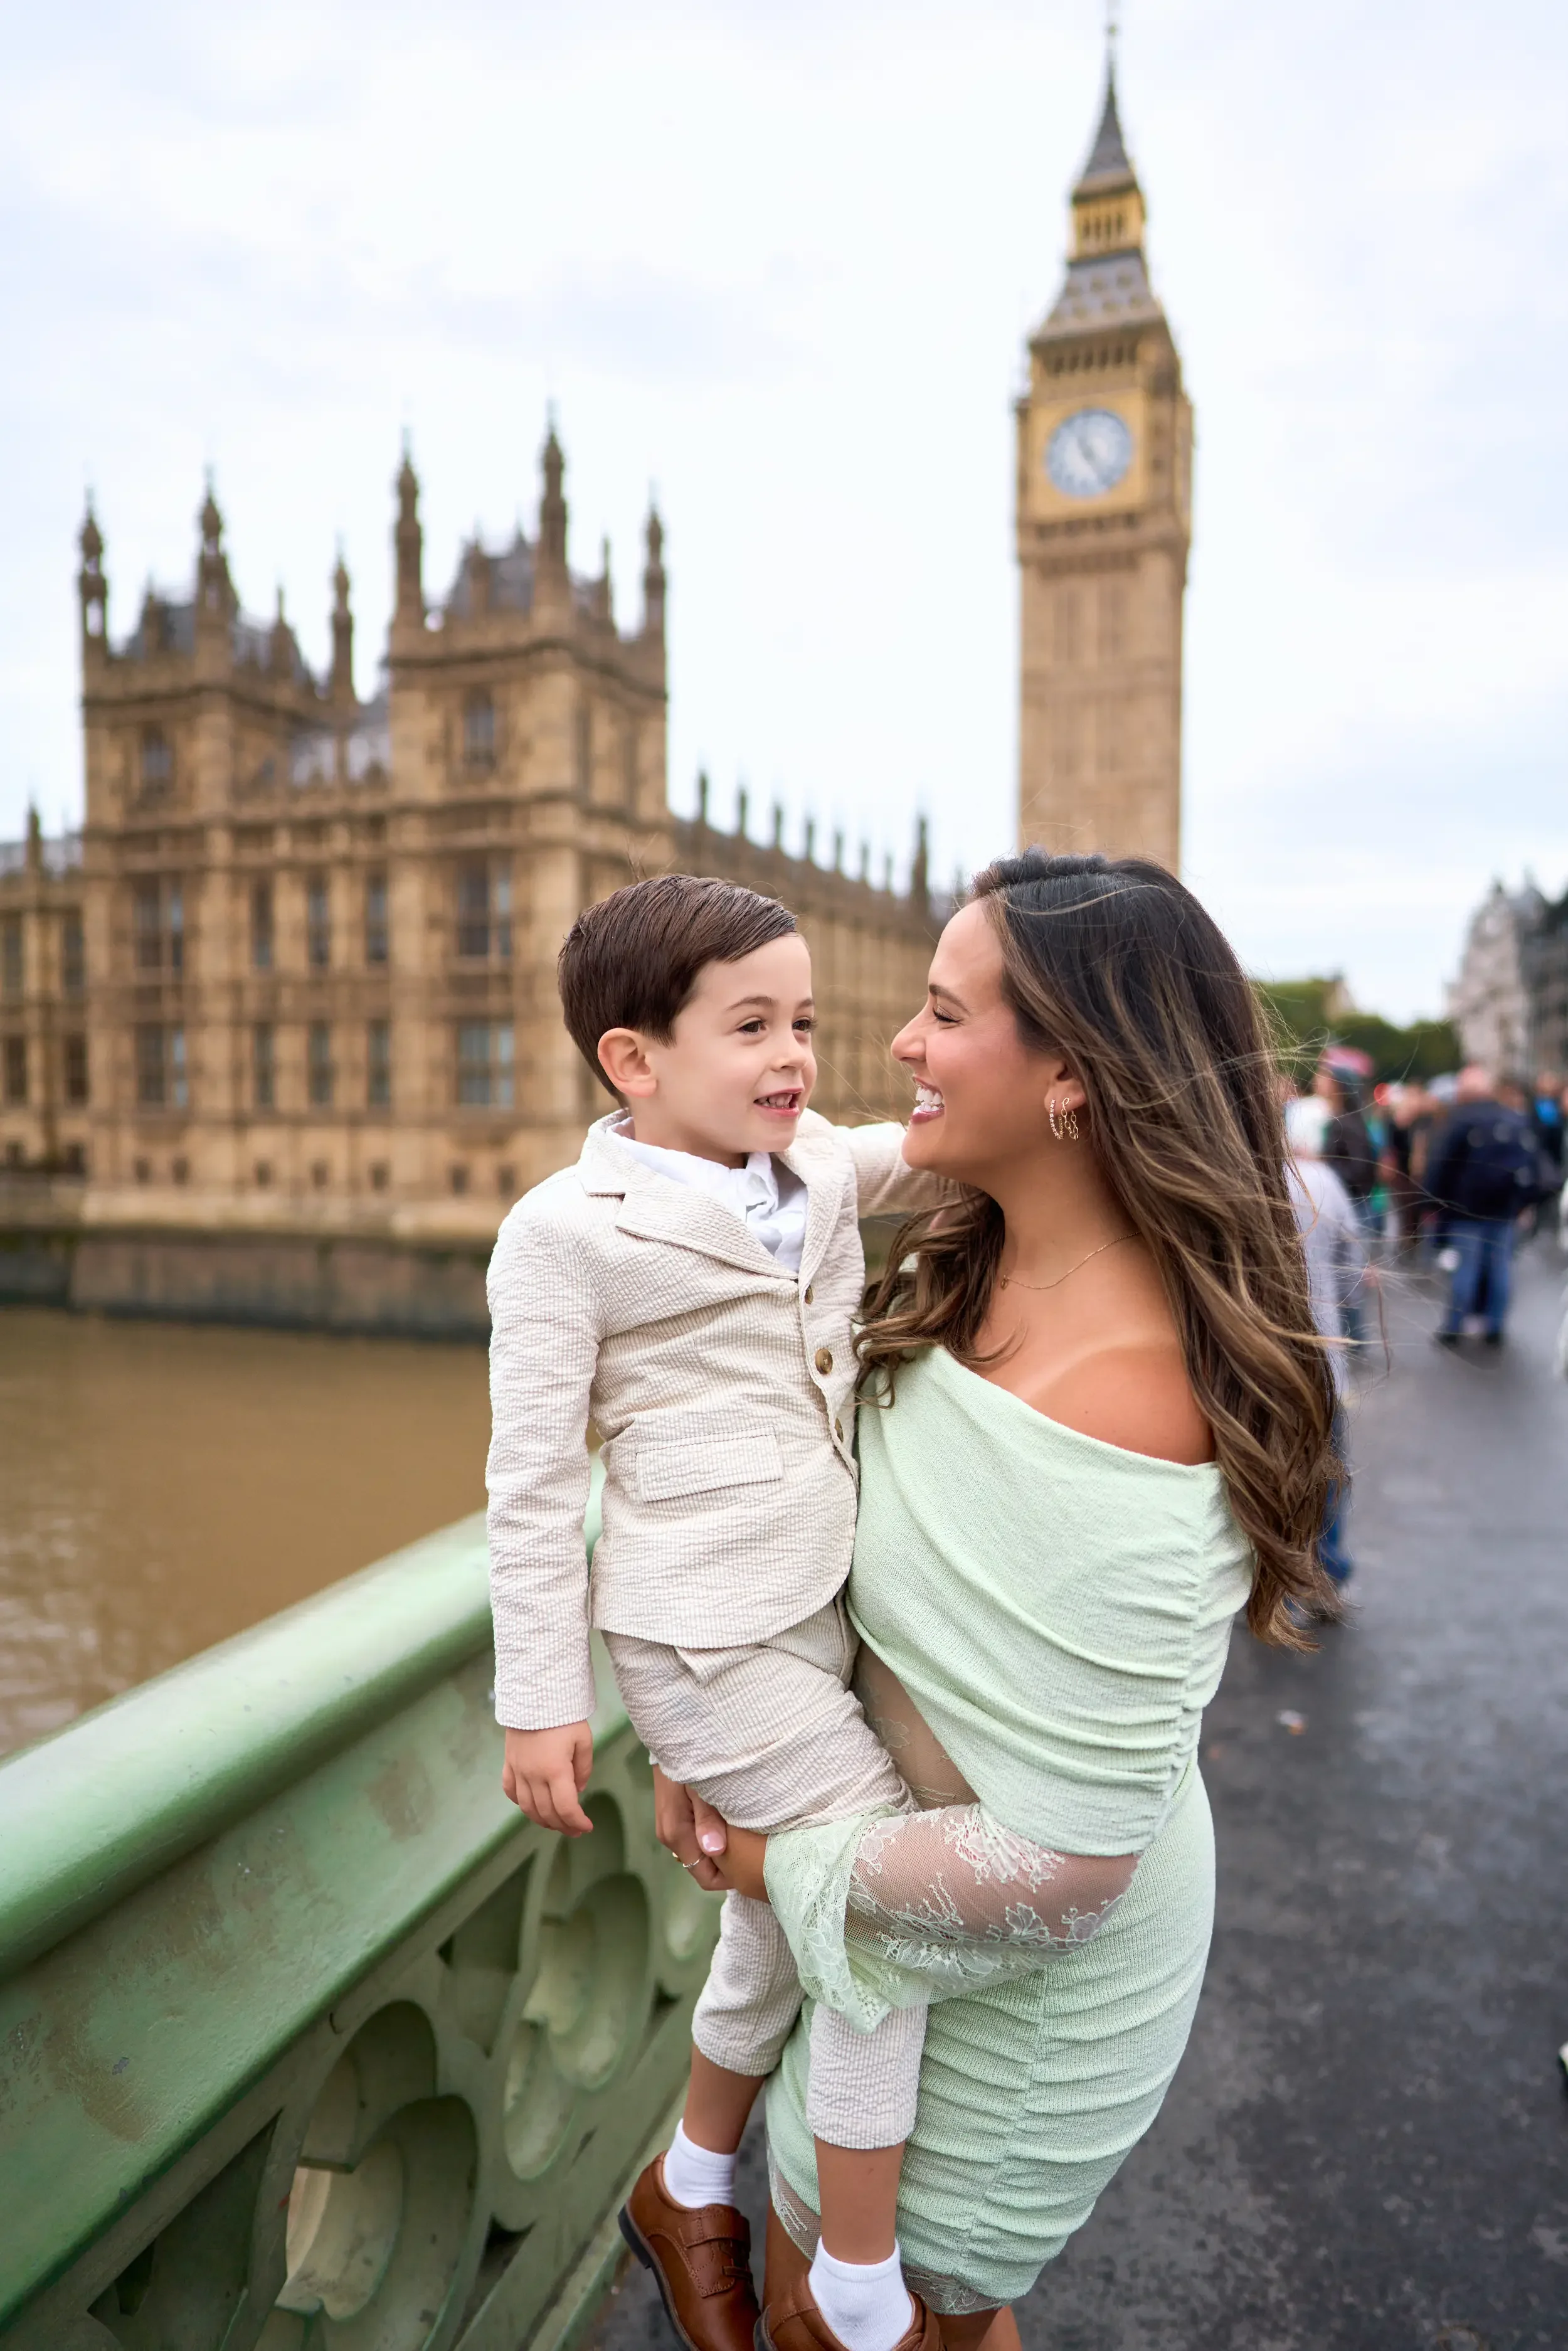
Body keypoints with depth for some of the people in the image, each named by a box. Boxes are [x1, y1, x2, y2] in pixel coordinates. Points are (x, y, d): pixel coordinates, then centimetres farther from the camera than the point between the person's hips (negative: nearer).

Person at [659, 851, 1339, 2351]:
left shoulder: (1120, 1403, -36)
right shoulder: (963, 1278, -8)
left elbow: (1062, 1862, -29)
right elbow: (816, 1532, 6)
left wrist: (791, 1866, -16)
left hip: (1034, 1968, -7)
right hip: (926, 1873, 7)